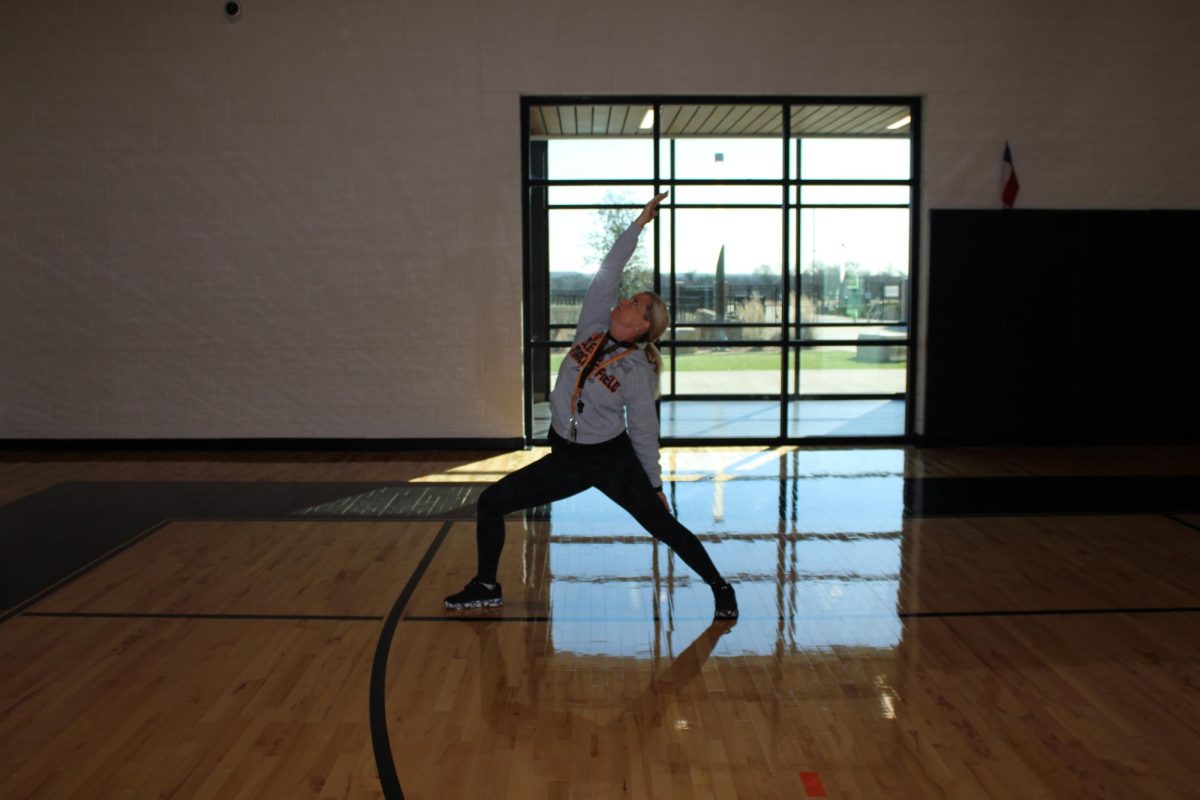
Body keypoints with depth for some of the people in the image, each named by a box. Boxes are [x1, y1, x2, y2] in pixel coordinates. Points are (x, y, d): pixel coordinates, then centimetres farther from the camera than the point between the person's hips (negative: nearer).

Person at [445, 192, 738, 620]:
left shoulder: (636, 371, -13)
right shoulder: (592, 327, -2)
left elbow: (644, 431, -5)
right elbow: (607, 274, -5)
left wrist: (654, 483, 0)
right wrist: (638, 225, -2)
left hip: (613, 460, -5)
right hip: (567, 458, 6)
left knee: (666, 527, -2)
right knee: (491, 502, 3)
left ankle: (720, 588, 20)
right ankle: (486, 587, 20)